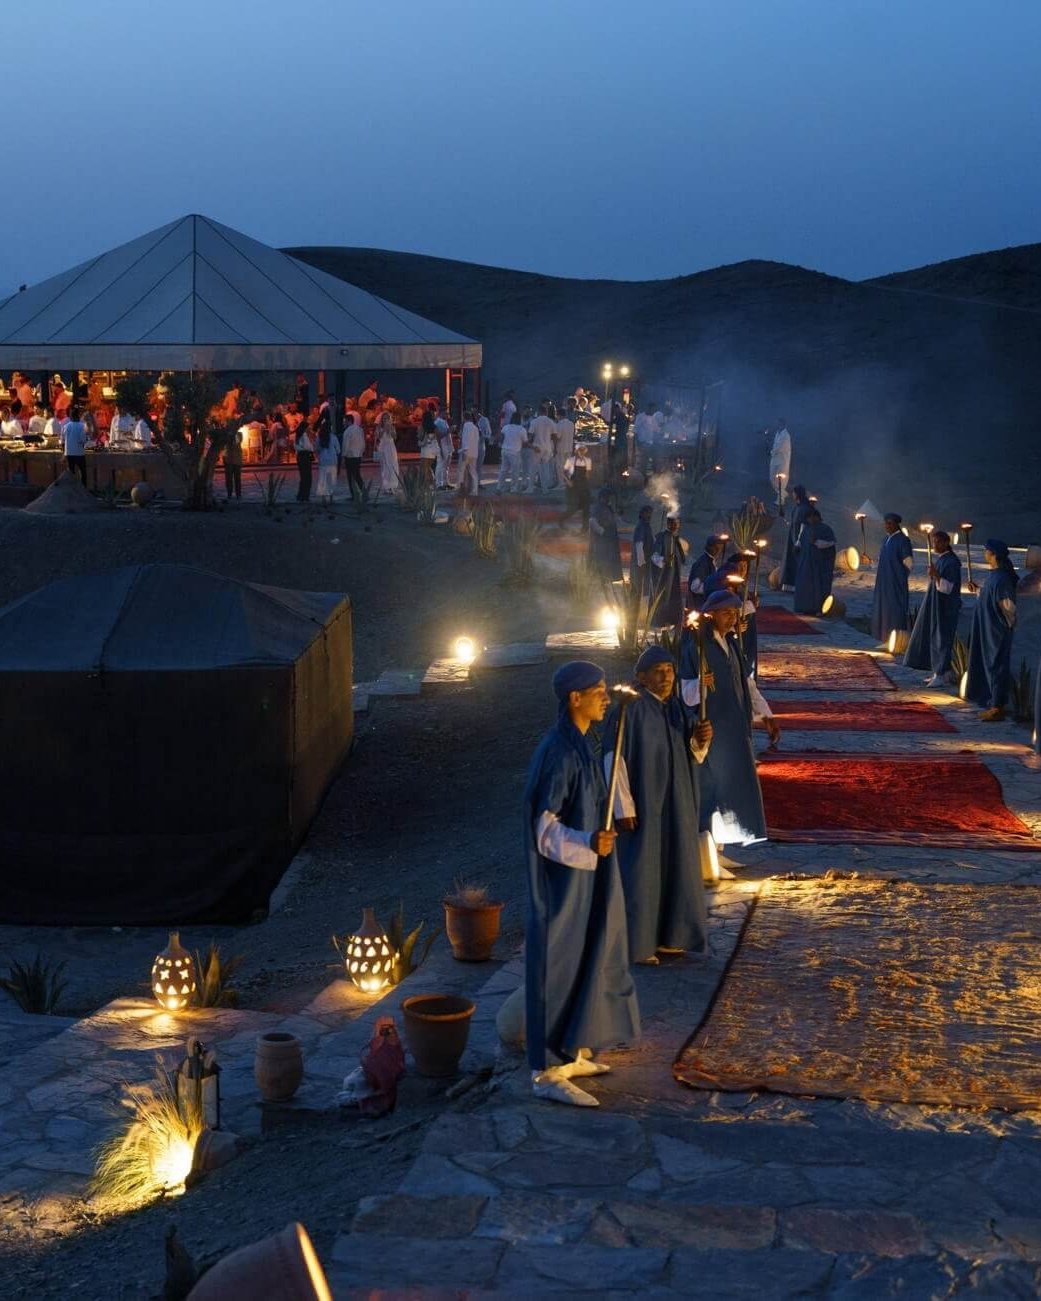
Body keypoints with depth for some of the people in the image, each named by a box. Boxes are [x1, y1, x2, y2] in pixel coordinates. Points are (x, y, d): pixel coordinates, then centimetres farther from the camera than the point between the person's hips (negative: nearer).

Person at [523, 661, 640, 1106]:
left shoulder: (578, 746, 8)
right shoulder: (558, 753, -22)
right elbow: (544, 828, -22)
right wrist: (588, 844, -36)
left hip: (582, 878, 10)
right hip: (563, 881, -10)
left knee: (583, 961, 17)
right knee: (560, 968, -3)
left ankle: (572, 1053, 30)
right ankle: (547, 1073, 5)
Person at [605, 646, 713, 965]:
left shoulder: (677, 708, 6)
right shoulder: (629, 709, -16)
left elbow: (693, 753, 8)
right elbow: (613, 758, -17)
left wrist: (702, 738, -15)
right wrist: (624, 807, -20)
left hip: (674, 802, 8)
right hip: (641, 801, -7)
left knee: (671, 866, 13)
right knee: (639, 869, -1)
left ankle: (666, 936, 26)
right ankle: (634, 943, 10)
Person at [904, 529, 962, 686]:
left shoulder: (951, 562, -18)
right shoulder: (937, 558, 9)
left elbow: (947, 587, -23)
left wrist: (935, 575, -36)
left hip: (945, 607, -9)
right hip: (934, 604, 9)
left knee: (942, 637, -3)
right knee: (932, 636, 11)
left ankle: (942, 675, 4)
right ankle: (940, 672, 19)